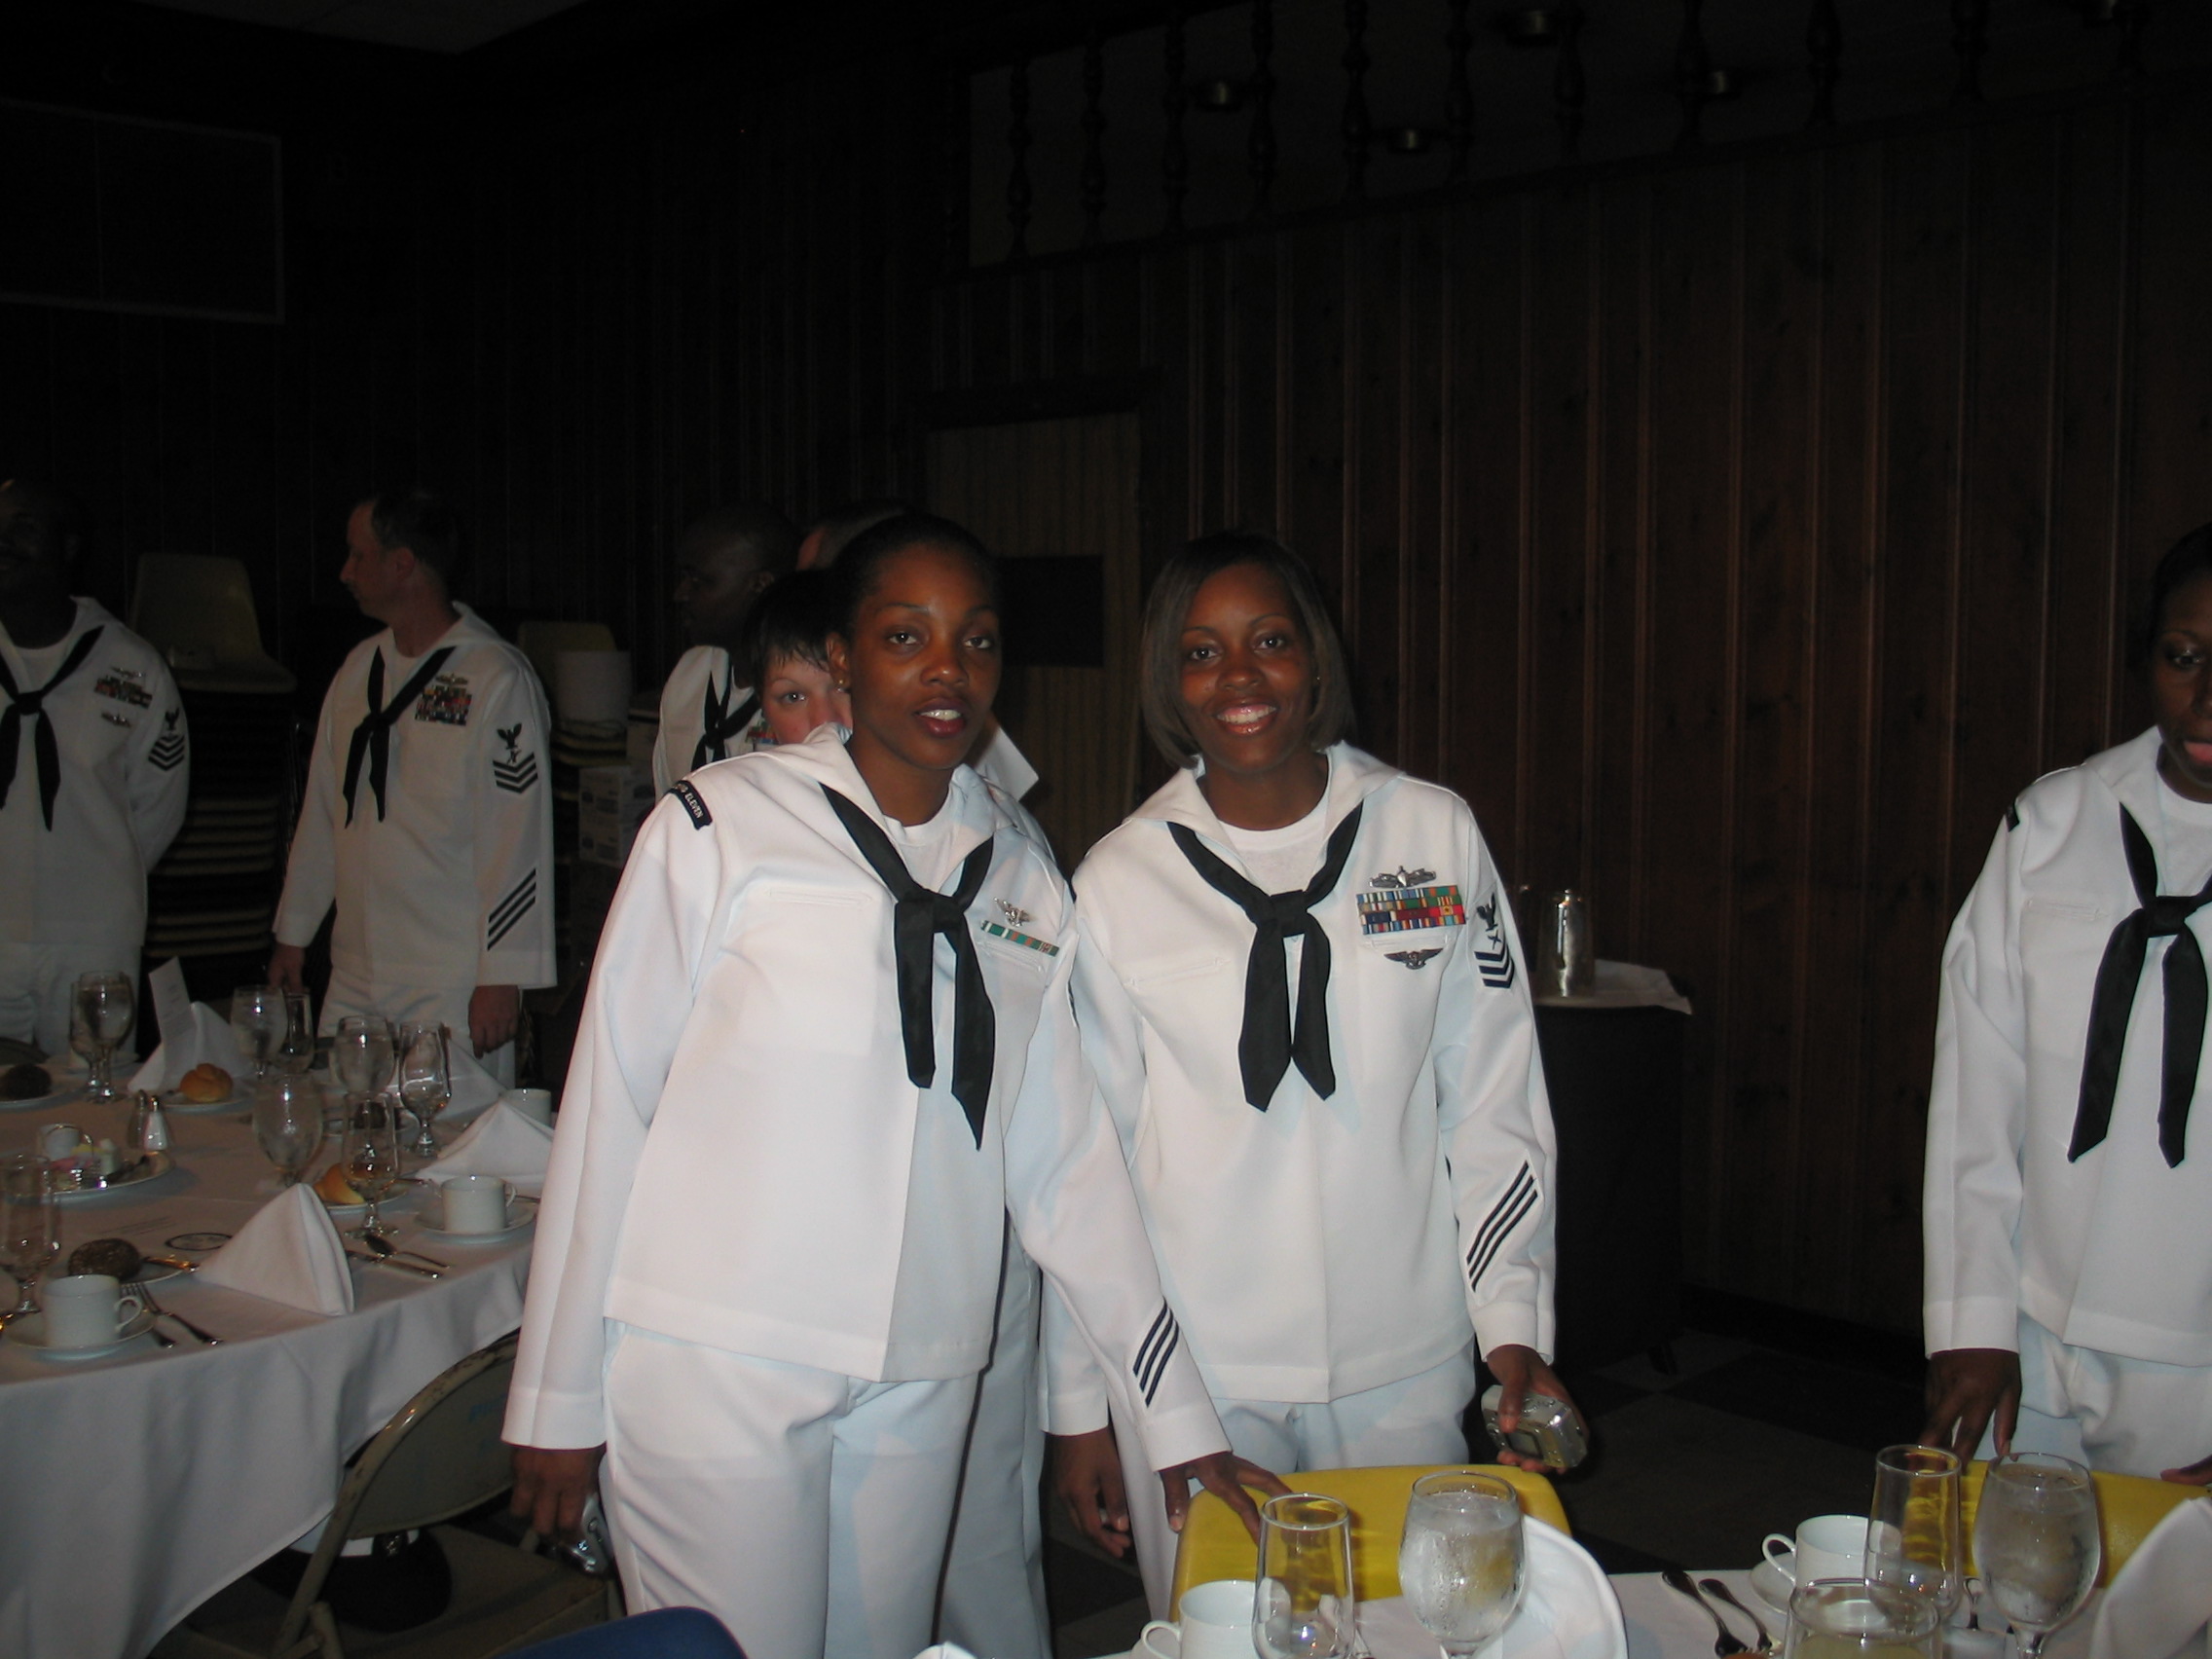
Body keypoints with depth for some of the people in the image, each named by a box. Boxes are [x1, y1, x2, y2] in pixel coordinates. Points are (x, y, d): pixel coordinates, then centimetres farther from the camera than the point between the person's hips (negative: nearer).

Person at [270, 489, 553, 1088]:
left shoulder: (496, 679, -10)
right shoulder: (360, 668, 13)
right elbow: (322, 811, 19)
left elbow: (517, 840, -12)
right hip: (354, 982, 7)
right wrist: (292, 935, 20)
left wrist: (501, 978, -14)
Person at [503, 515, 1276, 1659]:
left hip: (916, 1385, 4)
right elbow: (607, 1105, -3)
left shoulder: (1019, 870, 6)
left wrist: (1176, 1415, 5)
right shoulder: (718, 827, -6)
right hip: (712, 1363, -4)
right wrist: (557, 1399, -2)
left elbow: (1063, 1155, 8)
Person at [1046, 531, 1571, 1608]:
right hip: (1193, 1373, -1)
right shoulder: (1120, 880, -2)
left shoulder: (1434, 834, 0)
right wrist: (1079, 1405, 2)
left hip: (1402, 1369, 1)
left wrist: (1514, 1325, -2)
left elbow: (1494, 1105, 5)